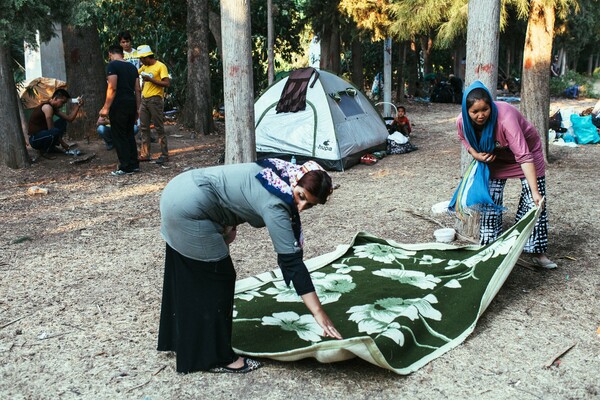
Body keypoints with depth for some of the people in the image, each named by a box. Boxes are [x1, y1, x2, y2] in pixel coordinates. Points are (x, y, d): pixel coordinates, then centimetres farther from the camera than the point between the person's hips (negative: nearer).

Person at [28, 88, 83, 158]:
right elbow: (51, 129, -22)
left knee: (62, 122, 11)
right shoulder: (47, 107, -20)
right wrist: (62, 143, -16)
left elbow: (69, 118, 3)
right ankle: (43, 150, -9)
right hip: (34, 139, -10)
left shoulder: (54, 108, 10)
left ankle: (51, 147, 9)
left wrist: (78, 105, -3)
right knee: (56, 131, -36)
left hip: (43, 134, 10)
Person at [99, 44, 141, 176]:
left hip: (119, 104, -7)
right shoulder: (132, 67, 14)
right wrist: (137, 108, 17)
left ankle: (126, 167, -1)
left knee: (119, 136, -1)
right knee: (129, 134, 15)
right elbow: (137, 89, 13)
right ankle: (134, 164, 16)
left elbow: (112, 88, -15)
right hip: (132, 103, 7)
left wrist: (106, 107, -14)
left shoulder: (112, 65, -7)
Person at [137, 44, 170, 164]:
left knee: (159, 128, -5)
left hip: (155, 99, -8)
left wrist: (151, 79, -18)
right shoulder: (144, 67, 14)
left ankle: (164, 155, 0)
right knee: (144, 127, 9)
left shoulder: (161, 66, -8)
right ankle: (145, 154, 15)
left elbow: (167, 83, -16)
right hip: (145, 99, 8)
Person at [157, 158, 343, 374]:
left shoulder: (278, 177, 3)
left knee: (185, 278, 22)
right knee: (216, 280, -1)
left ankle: (176, 339, 40)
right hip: (190, 209, -10)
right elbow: (291, 261, -26)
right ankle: (216, 358, 11)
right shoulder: (275, 204, -23)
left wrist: (228, 225, 7)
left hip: (179, 192, 10)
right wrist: (319, 313, -25)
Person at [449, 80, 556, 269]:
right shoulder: (462, 121, -24)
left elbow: (524, 157, -44)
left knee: (535, 203, -8)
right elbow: (465, 138, 2)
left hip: (526, 149, -4)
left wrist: (535, 191, -50)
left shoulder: (505, 118, -41)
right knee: (490, 202, 1)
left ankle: (537, 253, 3)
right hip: (495, 157, 4)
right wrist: (476, 154, -20)